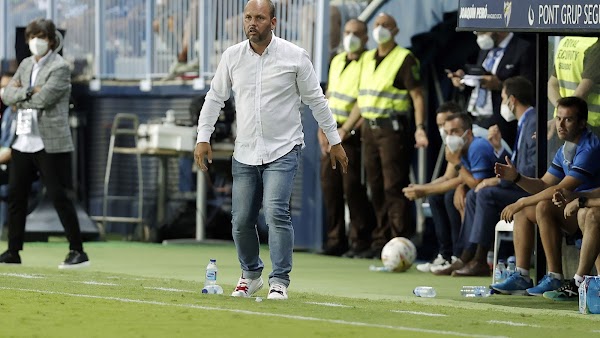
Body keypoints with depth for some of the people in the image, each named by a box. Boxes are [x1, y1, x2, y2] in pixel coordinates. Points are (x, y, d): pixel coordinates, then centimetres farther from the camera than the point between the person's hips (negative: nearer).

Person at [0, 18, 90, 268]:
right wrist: (29, 92, -13)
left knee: (58, 196, -7)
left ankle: (77, 251, 0)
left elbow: (42, 99, -19)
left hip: (50, 143, -7)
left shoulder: (60, 67, -8)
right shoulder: (26, 65, 14)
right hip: (23, 141, 7)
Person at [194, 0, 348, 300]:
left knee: (276, 213, -19)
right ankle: (250, 275, 24)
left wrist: (334, 141, 7)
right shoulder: (232, 57, 3)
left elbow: (316, 100, 4)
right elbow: (215, 98, 12)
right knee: (241, 220, 3)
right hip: (244, 153, 3)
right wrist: (203, 138, 4)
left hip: (282, 151, -3)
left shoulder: (295, 57, -4)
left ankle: (280, 281, -13)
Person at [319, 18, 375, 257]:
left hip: (351, 134, -7)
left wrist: (344, 131, -18)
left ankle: (360, 241, 0)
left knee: (351, 186, -8)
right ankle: (335, 240, 11)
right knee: (329, 184, 5)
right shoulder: (337, 61, 16)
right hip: (331, 132, 7)